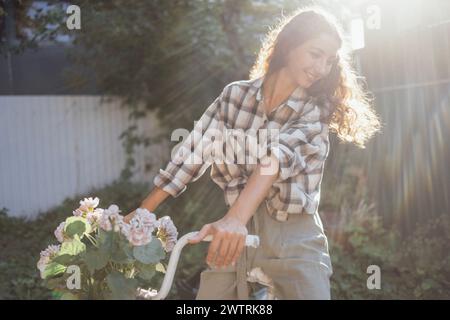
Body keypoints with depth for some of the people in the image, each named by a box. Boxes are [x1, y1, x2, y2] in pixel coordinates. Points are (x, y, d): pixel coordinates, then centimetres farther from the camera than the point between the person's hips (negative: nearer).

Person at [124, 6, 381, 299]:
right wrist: (141, 212, 0)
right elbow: (193, 152, 4)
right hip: (234, 232, 2)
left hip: (293, 238, -1)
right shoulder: (236, 94, 2)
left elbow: (279, 155, -22)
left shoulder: (317, 110, -4)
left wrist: (235, 219, -38)